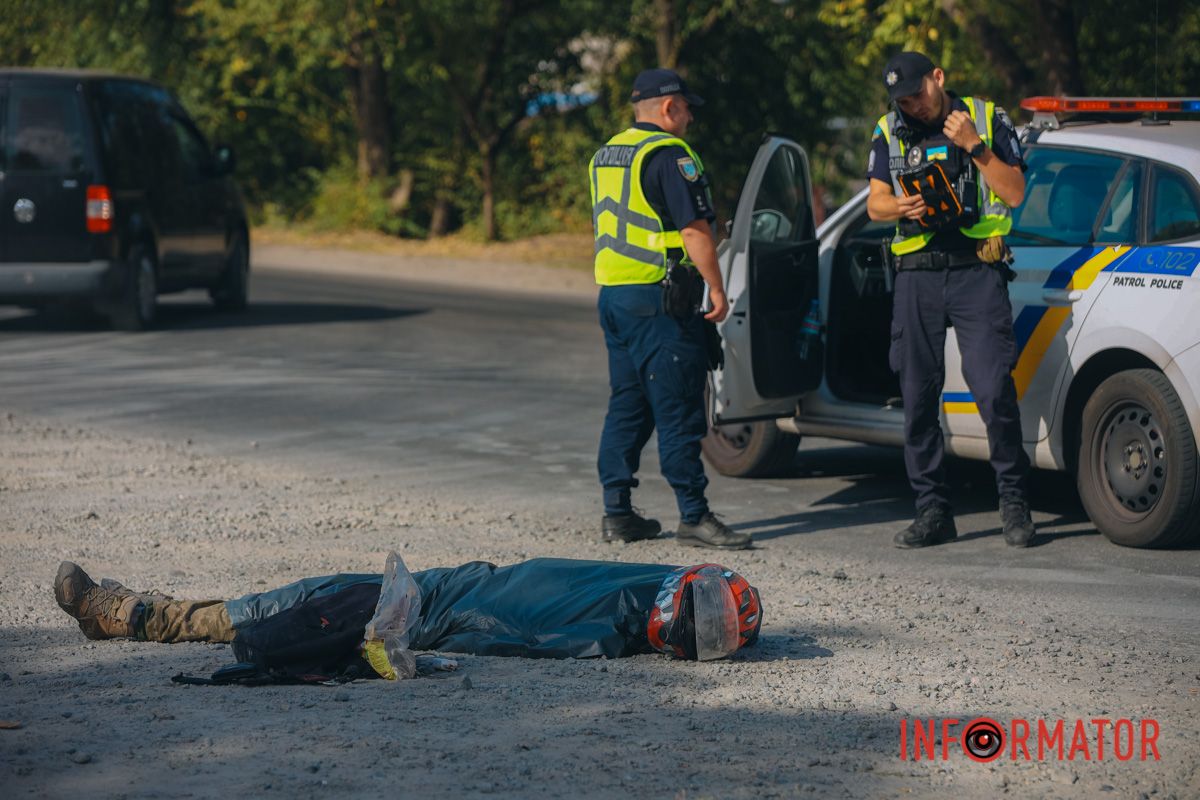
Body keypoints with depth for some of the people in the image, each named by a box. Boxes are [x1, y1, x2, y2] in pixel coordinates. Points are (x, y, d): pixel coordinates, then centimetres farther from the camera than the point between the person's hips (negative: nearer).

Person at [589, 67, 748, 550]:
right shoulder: (669, 155, -12)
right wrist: (717, 291, -10)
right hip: (659, 301, -9)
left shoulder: (606, 156, 16)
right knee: (678, 413, -7)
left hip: (612, 294, 9)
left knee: (627, 406, 13)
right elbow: (695, 230, -16)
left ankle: (617, 512, 12)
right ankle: (693, 517, -7)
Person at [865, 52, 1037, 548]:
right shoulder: (890, 133, 12)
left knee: (994, 389, -13)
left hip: (976, 271, -3)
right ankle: (932, 510, 9)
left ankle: (1014, 501, -1)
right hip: (917, 276, 3)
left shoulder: (987, 120, 5)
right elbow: (875, 203, 12)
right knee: (918, 395, 2)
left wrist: (974, 146, -11)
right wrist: (900, 207, -11)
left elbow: (1015, 193, -1)